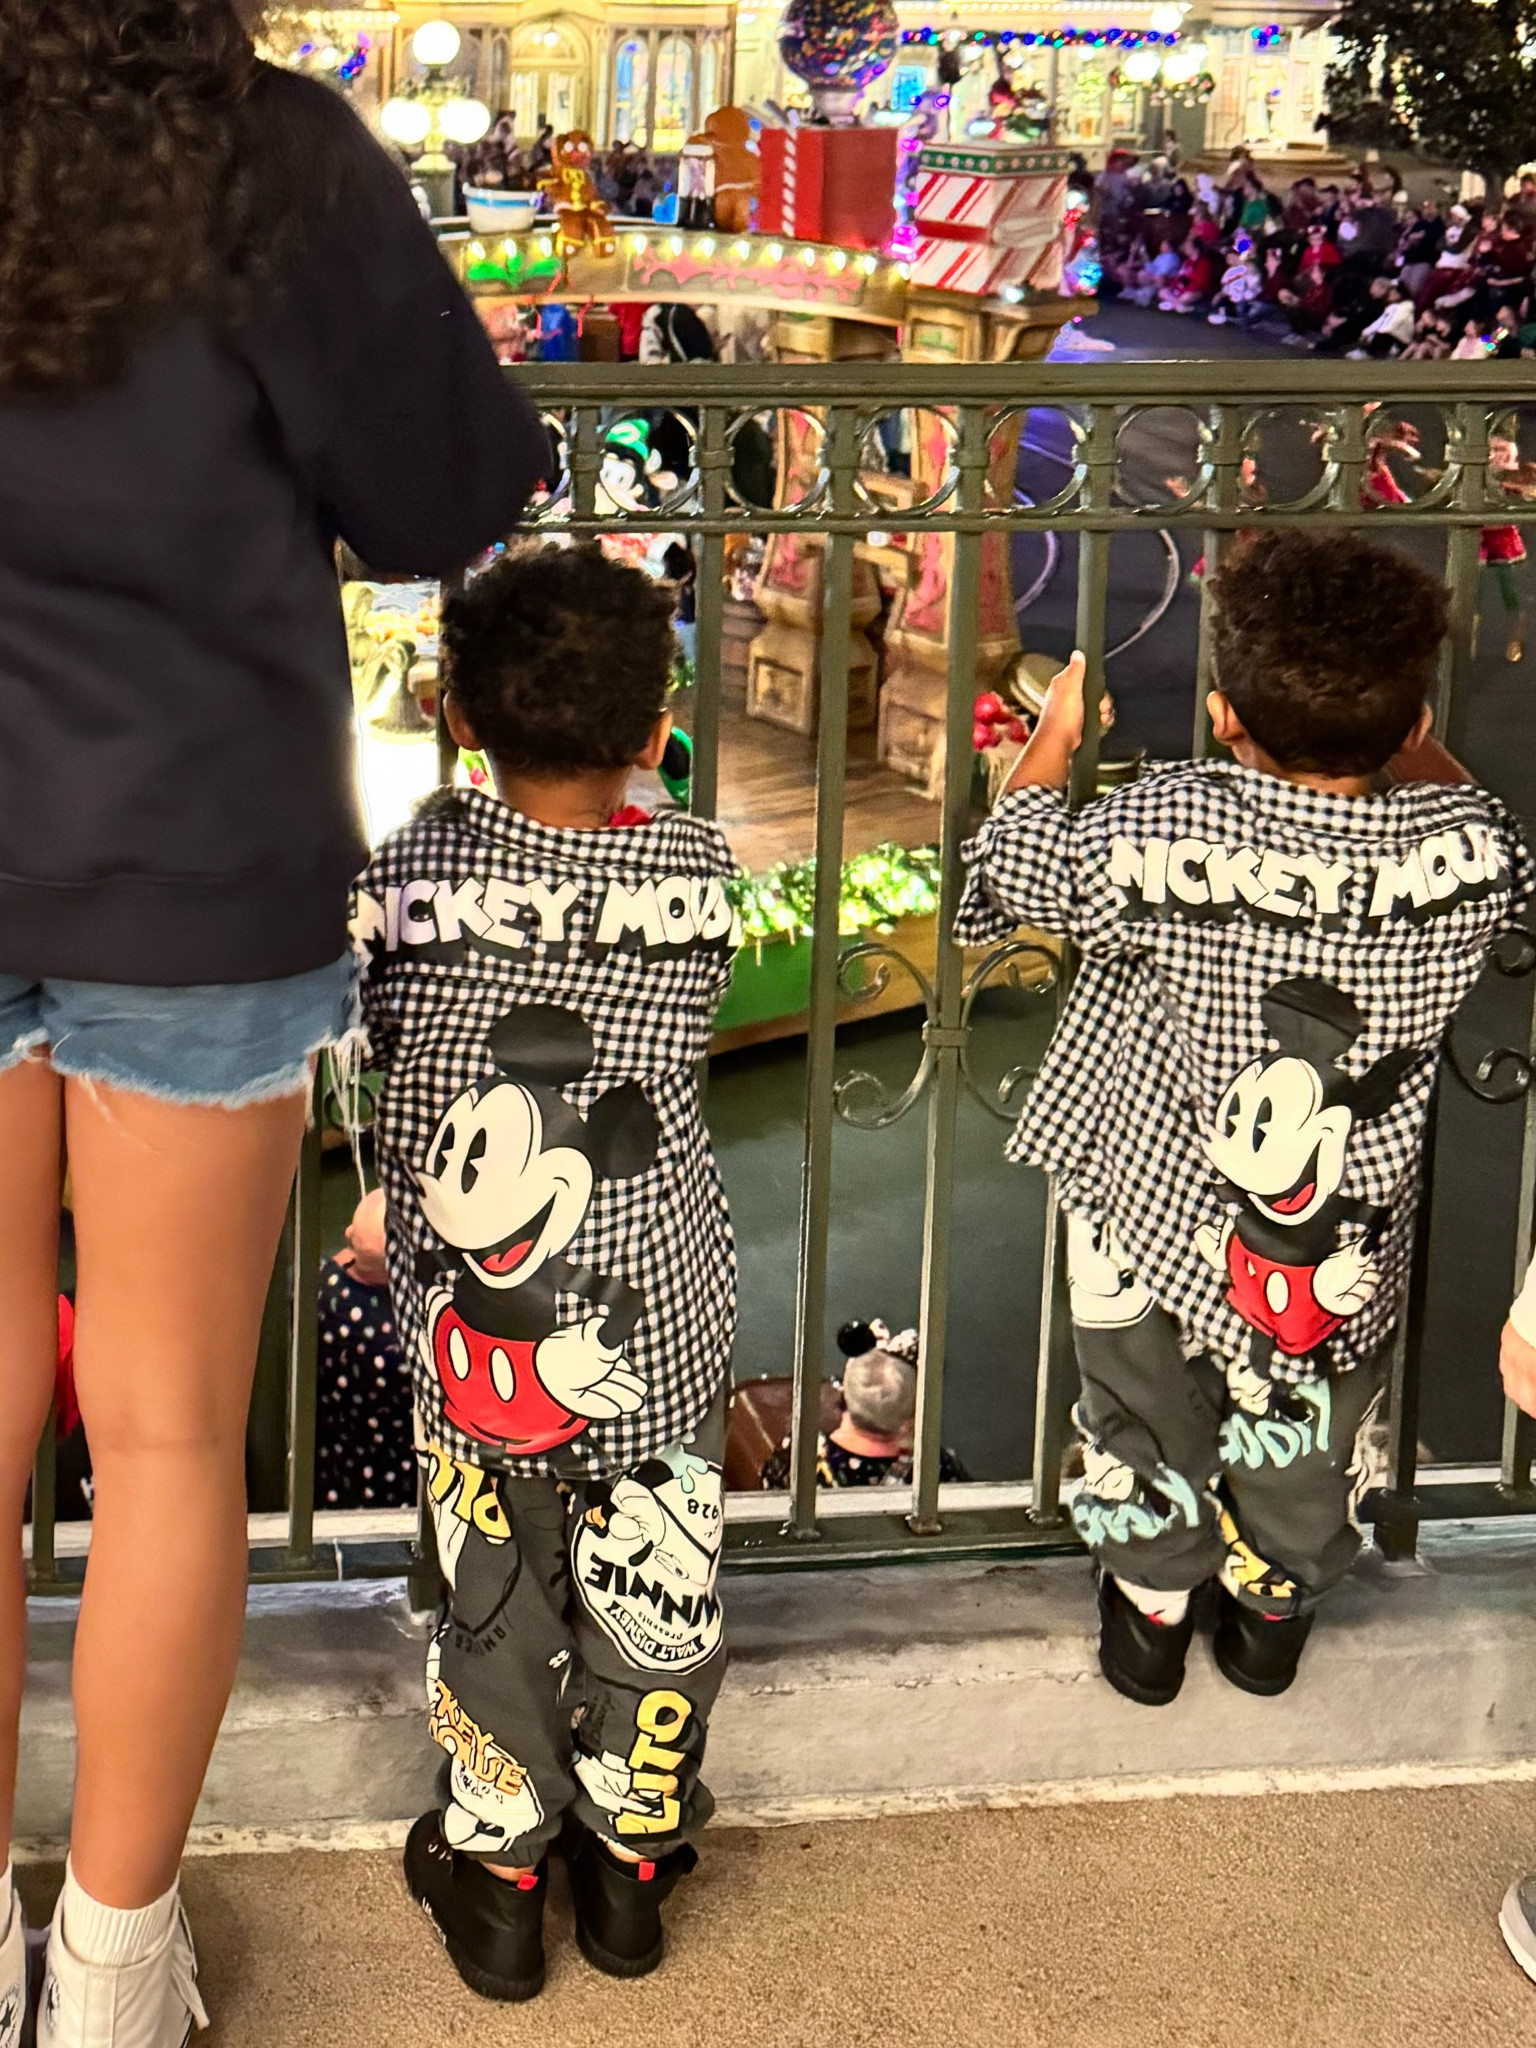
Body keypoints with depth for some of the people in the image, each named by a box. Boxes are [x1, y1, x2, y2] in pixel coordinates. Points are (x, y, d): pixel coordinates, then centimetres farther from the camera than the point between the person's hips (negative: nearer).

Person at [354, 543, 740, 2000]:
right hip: (660, 1317, 1)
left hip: (467, 1327, -1)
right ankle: (631, 1862, 32)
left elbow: (362, 1037, 1)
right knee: (653, 1595, 16)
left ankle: (497, 1880, 27)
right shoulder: (697, 871, -8)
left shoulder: (412, 873, -11)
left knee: (491, 1594, 14)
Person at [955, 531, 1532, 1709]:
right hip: (1344, 1264, 2)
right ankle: (1273, 1619, 52)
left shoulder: (1162, 836, -29)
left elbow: (1017, 868, -9)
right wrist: (1390, 742, 14)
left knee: (1153, 1431, 28)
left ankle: (1152, 1618, 48)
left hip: (1156, 1222, -2)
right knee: (1302, 1452, 30)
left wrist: (1055, 740, 8)